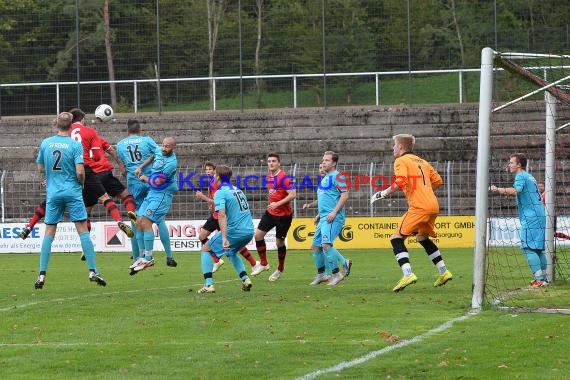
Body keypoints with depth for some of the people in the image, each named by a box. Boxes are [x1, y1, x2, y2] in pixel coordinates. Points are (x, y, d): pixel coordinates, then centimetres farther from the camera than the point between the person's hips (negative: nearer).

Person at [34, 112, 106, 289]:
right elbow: (80, 172, -15)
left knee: (49, 233, 7)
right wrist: (81, 182, 6)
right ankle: (92, 271, -5)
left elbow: (40, 168, 14)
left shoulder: (45, 143, 3)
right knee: (83, 231, 0)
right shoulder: (75, 145, -9)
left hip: (52, 193, 3)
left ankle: (42, 274, 1)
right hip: (72, 193, -3)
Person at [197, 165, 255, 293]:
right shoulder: (237, 190, 16)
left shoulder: (220, 193, -9)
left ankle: (208, 285, -1)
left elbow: (222, 215, -21)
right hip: (249, 231, 7)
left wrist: (224, 238, -29)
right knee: (231, 252, 33)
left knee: (206, 249, 9)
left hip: (234, 230, -7)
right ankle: (245, 279, 16)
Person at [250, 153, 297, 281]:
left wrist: (278, 204, -27)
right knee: (258, 234, -3)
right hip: (270, 212, 7)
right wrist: (271, 204, 16)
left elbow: (293, 194, -24)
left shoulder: (284, 177, -18)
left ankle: (280, 270, 22)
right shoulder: (269, 177, 8)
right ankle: (263, 263, 11)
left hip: (284, 214, -7)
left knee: (279, 242, 3)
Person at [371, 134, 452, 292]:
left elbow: (400, 182, -16)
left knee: (397, 238, -6)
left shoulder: (401, 161, 0)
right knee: (423, 238, 29)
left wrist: (383, 193, -8)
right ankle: (443, 272, 28)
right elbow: (437, 181, 21)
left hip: (418, 207, -8)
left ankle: (408, 274, -23)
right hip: (433, 205, 8)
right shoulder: (421, 161, 22)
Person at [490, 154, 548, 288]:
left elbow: (515, 190, -27)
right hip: (539, 215, 10)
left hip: (530, 217, -10)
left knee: (528, 248, -13)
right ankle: (544, 279, 17)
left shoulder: (521, 176, -7)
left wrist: (498, 190, -30)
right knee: (538, 248, 14)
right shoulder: (529, 177, 23)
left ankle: (539, 279, -21)